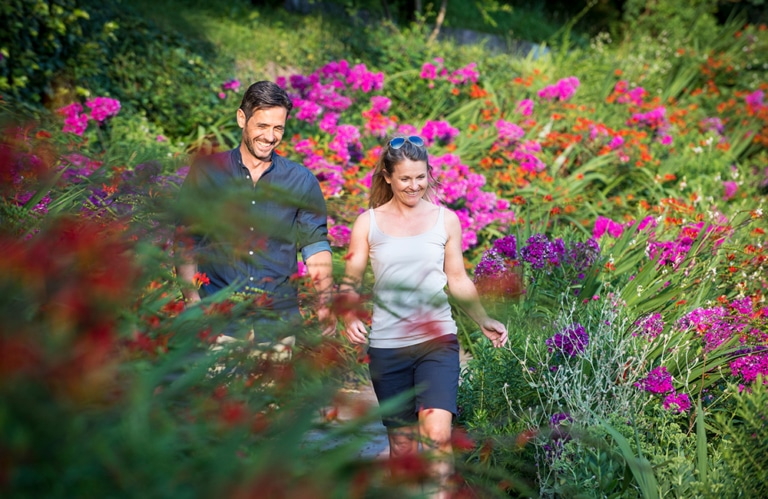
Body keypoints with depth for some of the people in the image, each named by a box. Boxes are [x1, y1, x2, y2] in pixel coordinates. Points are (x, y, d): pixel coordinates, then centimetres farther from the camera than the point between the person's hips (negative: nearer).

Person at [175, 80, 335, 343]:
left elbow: (315, 245, 8)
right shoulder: (206, 171, 4)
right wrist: (192, 301, -6)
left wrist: (324, 304, -6)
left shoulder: (301, 181, 7)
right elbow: (185, 240, 6)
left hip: (279, 320, 1)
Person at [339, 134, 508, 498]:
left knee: (437, 434, -20)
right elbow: (351, 281, 6)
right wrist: (349, 317, -13)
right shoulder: (368, 223, 4)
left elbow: (458, 280, 14)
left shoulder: (445, 220, 7)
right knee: (402, 443, 8)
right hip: (387, 345, 1)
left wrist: (484, 321, 3)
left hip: (437, 340, 0)